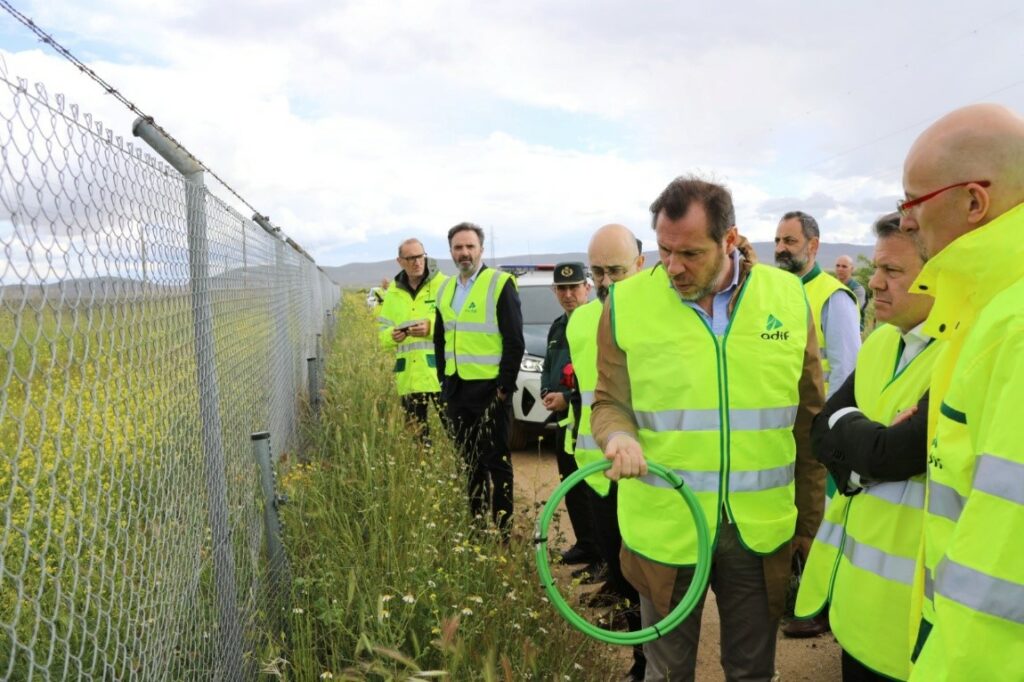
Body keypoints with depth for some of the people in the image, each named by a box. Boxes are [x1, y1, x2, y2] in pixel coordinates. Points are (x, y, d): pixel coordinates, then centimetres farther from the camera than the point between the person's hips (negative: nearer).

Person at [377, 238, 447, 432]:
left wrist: (432, 327, -19)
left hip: (439, 373, -4)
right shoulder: (392, 293, 15)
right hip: (408, 378, 5)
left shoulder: (444, 285, -1)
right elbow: (382, 330, 17)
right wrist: (391, 335, -6)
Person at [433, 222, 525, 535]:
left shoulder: (500, 284, -8)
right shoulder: (445, 289, 12)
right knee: (468, 460, 14)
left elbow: (515, 341, -11)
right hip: (455, 390, 6)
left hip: (489, 389, -6)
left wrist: (504, 387, -13)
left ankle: (503, 529, 12)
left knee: (496, 461, 2)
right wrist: (444, 381, 13)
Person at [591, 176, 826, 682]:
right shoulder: (627, 302, -7)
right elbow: (610, 401, 2)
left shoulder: (789, 298, -1)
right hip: (665, 528, -1)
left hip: (761, 531, 2)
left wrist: (810, 522, 8)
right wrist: (619, 435, -21)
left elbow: (808, 421, 5)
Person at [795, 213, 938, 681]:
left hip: (906, 582, -7)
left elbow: (893, 453, -28)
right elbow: (823, 430, 3)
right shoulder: (880, 341, 6)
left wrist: (846, 424, -9)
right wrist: (867, 445, -17)